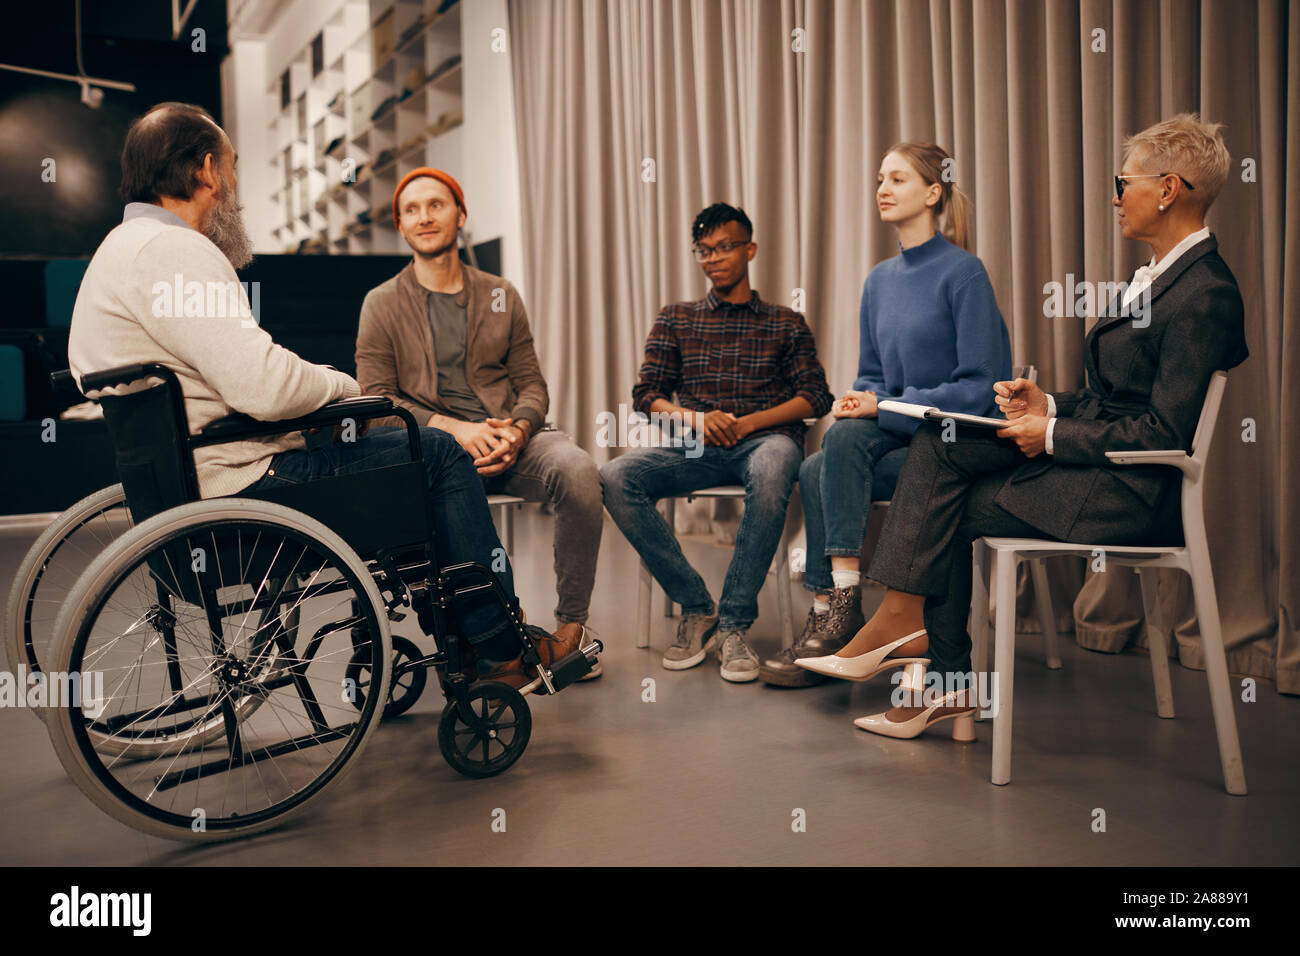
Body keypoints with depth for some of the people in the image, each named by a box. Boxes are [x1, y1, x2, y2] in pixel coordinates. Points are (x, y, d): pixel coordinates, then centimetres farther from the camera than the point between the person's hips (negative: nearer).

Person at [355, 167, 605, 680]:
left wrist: (517, 431, -11)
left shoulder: (500, 296, 18)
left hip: (510, 439, 2)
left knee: (578, 470, -30)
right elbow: (376, 400, 0)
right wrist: (453, 428, -16)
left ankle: (572, 622, -16)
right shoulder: (382, 304, 10)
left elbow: (531, 384, 13)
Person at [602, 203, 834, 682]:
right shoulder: (675, 319, 23)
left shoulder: (786, 323, 19)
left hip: (764, 438, -2)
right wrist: (693, 418, -8)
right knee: (615, 478, -28)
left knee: (771, 473, -41)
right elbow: (647, 395, 14)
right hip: (693, 445, 2)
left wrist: (747, 423, -9)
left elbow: (815, 397, 7)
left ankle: (734, 625, -27)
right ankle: (696, 610, -16)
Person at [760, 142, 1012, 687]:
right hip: (894, 435, 6)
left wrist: (884, 407, -18)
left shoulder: (964, 273, -8)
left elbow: (979, 386, -13)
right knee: (816, 470, -24)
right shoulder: (880, 280, 13)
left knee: (822, 471, -27)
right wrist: (857, 400, -5)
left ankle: (842, 601, -18)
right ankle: (829, 619, -19)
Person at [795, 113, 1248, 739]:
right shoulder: (1158, 274, 16)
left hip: (1134, 494, -9)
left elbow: (1164, 431, -21)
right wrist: (1049, 405, 2)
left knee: (948, 508, -13)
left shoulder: (1204, 294, -16)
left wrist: (1053, 435, -14)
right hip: (1096, 461, 9)